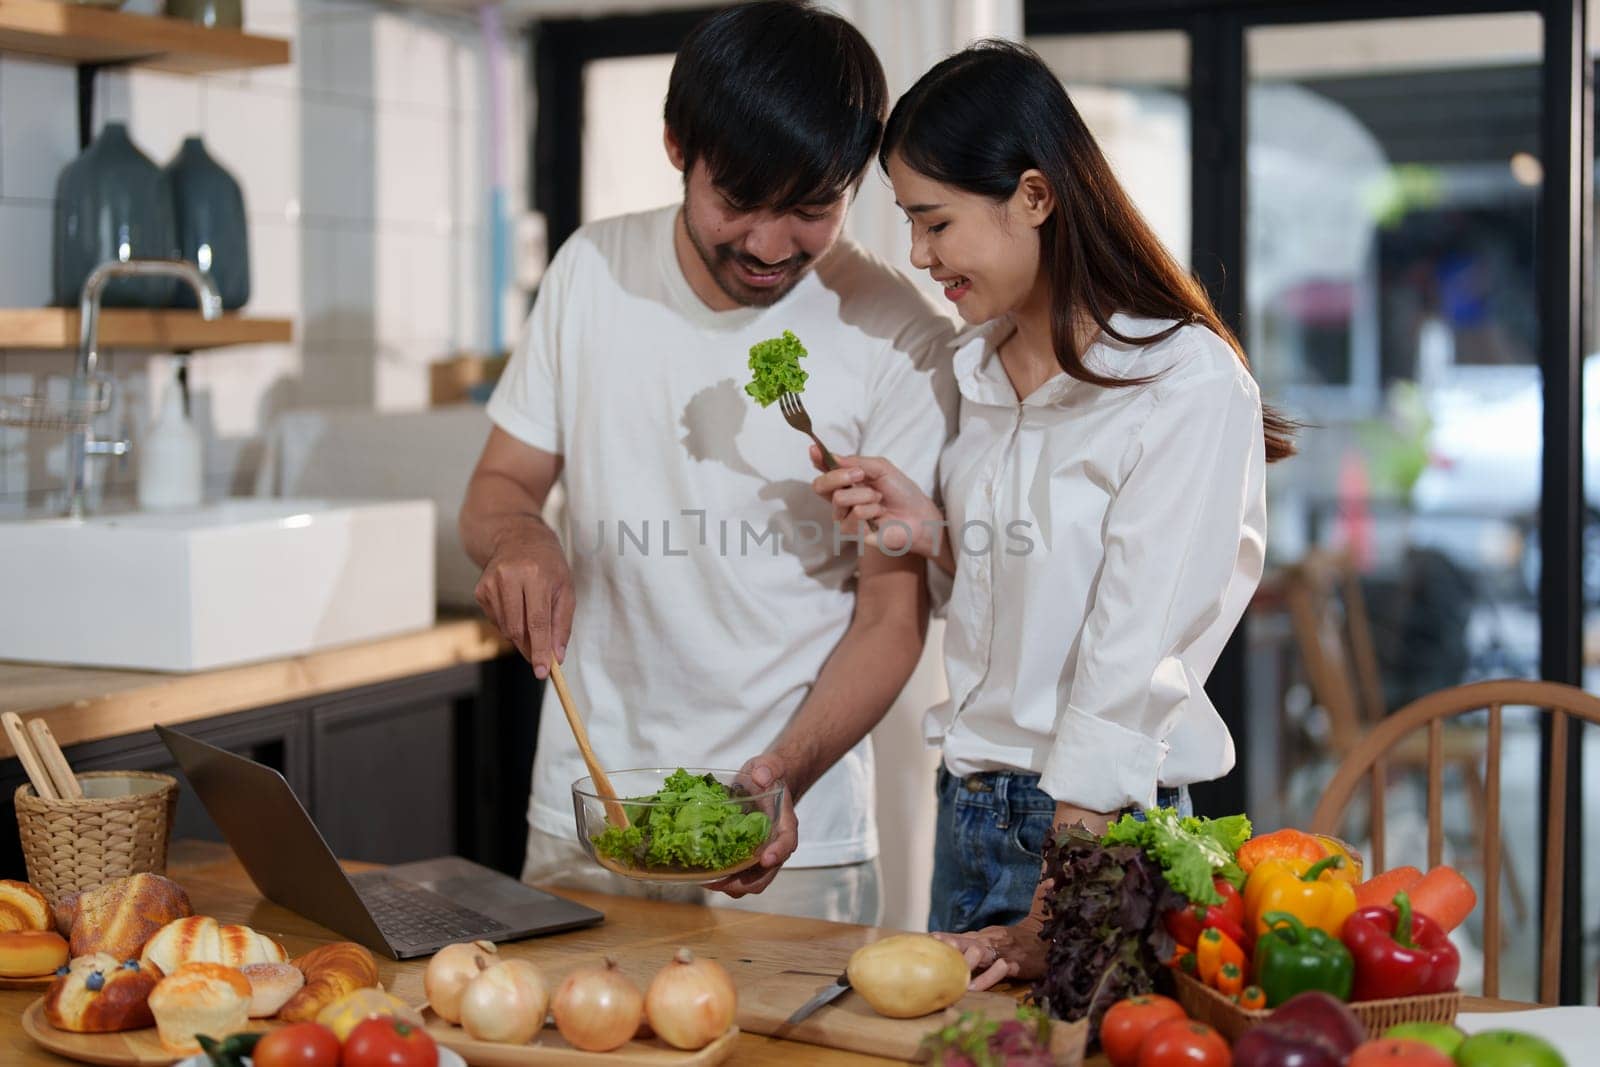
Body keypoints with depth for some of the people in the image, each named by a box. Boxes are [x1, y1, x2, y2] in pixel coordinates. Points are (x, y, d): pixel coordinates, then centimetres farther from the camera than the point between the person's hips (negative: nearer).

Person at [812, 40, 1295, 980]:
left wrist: (1046, 921, -21)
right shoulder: (984, 369, 8)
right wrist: (933, 532, -1)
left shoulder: (1191, 386, -16)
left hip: (1104, 827, -7)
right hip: (968, 805, 7)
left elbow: (1132, 673, -20)